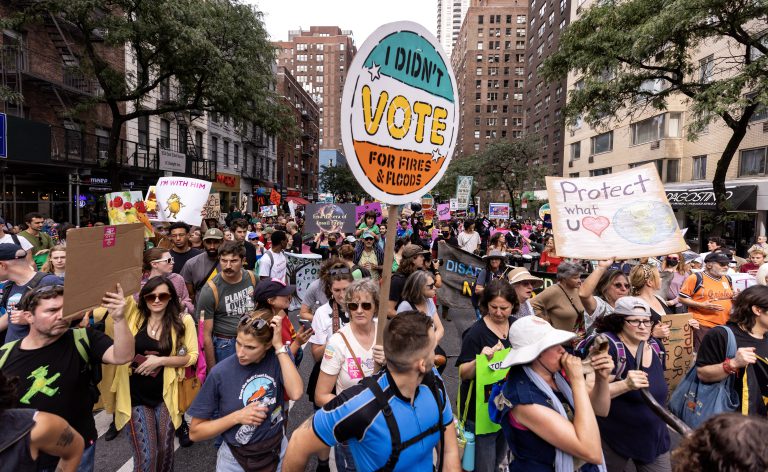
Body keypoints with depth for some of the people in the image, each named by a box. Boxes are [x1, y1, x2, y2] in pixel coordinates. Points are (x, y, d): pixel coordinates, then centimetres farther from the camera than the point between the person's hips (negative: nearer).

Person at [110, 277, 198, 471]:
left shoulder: (183, 320, -7)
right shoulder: (133, 317, -3)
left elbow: (192, 356, -5)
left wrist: (160, 360, -17)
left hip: (166, 395, 0)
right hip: (136, 395, 0)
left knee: (165, 450, 15)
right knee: (146, 456, 0)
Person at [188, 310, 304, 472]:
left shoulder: (279, 357, -16)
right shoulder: (220, 373, -19)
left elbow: (296, 394, -35)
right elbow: (195, 432, -10)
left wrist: (279, 345, -33)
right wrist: (237, 417, -23)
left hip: (276, 450, 1)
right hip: (236, 459, -1)